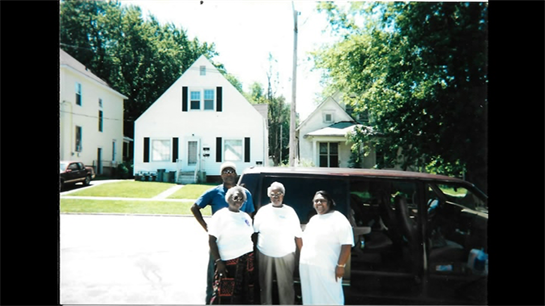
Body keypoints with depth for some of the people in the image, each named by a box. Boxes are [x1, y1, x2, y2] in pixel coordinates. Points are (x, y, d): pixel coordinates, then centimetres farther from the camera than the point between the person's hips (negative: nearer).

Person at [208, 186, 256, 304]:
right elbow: (211, 240, -8)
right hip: (228, 262, -5)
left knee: (246, 295, 11)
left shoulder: (246, 217, 12)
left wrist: (253, 256, 10)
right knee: (224, 296, -5)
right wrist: (218, 261, -14)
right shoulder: (220, 215, -5)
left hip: (248, 260, 6)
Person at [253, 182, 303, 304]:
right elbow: (253, 231, 4)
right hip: (264, 254, 2)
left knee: (286, 286, 3)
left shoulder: (290, 211, 0)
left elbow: (297, 235, 1)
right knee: (265, 285, 13)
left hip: (286, 255, -1)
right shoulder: (263, 210, 2)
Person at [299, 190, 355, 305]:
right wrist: (303, 259, 16)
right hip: (307, 267, 7)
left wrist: (341, 265, -21)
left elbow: (347, 244, -16)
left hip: (326, 269, -7)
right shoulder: (313, 219, 15)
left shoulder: (338, 219, -9)